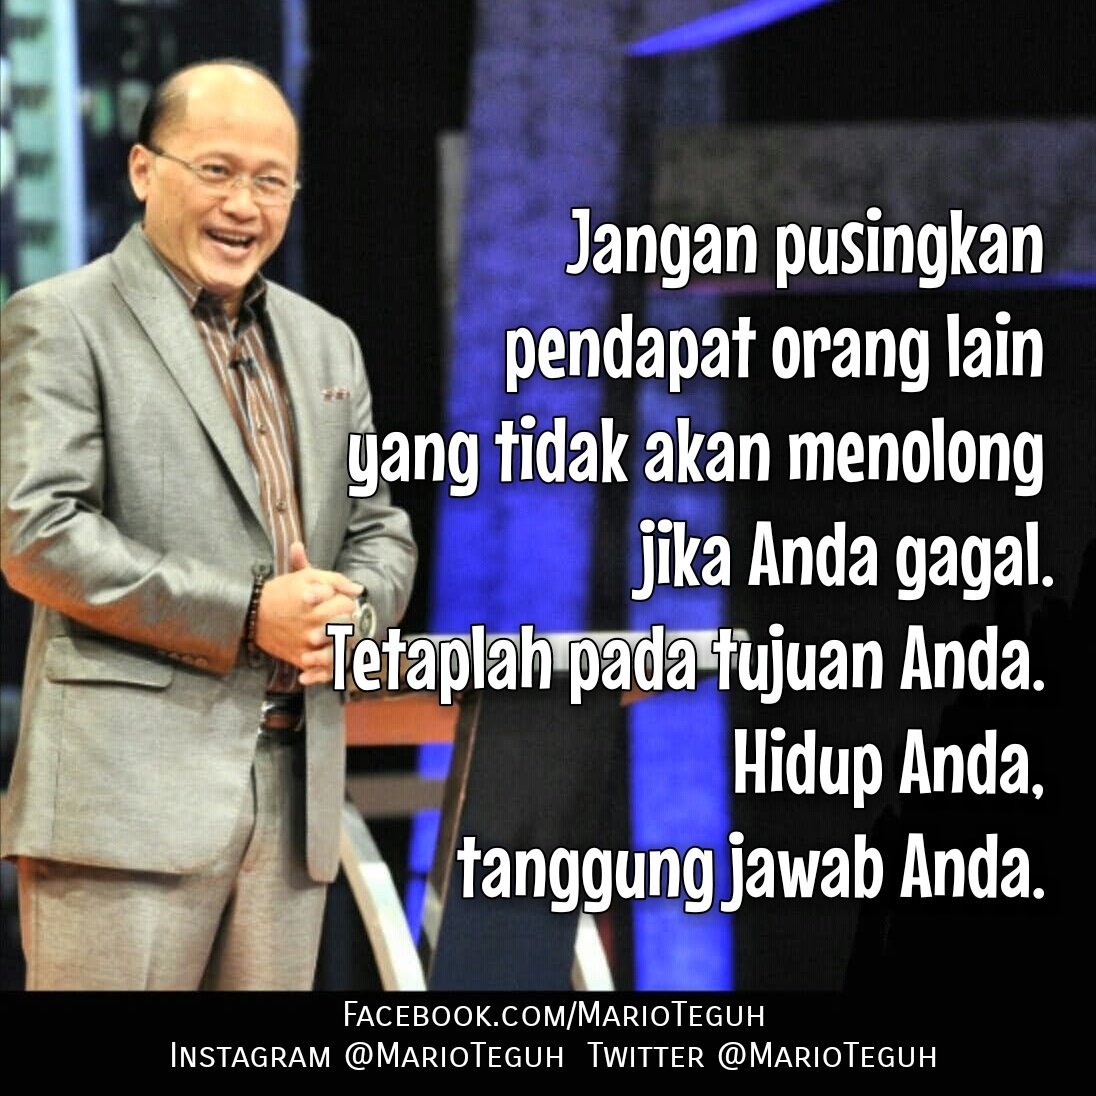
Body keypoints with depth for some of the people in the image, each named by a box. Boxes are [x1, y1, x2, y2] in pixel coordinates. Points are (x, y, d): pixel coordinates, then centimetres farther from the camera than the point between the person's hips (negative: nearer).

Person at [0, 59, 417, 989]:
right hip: (128, 796, -6)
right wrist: (247, 616, -14)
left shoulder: (325, 343, 21)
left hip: (293, 801, 6)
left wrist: (353, 606, -2)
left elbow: (382, 530, 23)